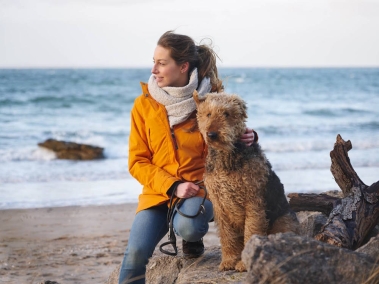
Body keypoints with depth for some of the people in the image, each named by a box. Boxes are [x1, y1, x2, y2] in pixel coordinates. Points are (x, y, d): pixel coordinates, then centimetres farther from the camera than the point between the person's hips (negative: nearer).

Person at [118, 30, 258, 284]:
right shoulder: (144, 104, -1)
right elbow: (138, 162, -1)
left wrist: (249, 137, -13)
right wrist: (172, 186, -15)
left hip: (201, 188, -1)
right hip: (159, 192, 1)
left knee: (187, 227, -34)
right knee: (136, 252, -20)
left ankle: (195, 237, 3)